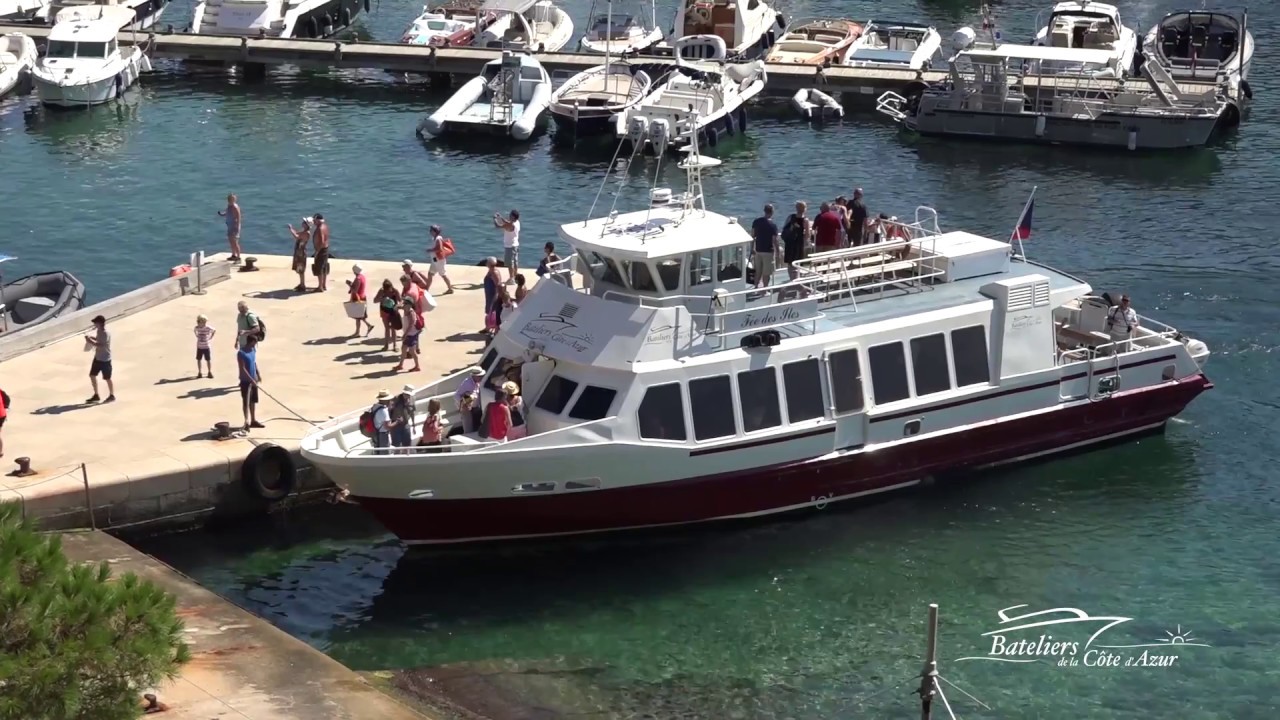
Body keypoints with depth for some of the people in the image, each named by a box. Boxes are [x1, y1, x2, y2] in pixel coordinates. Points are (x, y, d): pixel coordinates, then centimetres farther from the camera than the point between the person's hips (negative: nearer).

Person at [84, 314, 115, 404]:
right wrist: (91, 338, 4)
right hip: (97, 357, 9)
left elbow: (101, 345, -31)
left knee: (107, 378, 5)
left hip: (105, 359, -9)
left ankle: (112, 395, 22)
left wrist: (91, 341, -27)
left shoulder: (106, 334, -25)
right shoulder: (98, 331, 3)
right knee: (92, 375, 11)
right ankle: (96, 395, 23)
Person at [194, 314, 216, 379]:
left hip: (206, 347, -3)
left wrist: (211, 337, -3)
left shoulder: (208, 328, -15)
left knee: (208, 360, 3)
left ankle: (210, 372, 15)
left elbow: (214, 331, 1)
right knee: (198, 359, 7)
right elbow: (195, 331, 17)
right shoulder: (197, 328, -7)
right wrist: (197, 336, 6)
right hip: (199, 347, 3)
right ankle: (199, 372, 19)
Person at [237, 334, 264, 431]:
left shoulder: (253, 350, 7)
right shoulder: (241, 353, -18)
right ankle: (247, 422, -4)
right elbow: (242, 369, -20)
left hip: (253, 380, 8)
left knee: (253, 401, 15)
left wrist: (258, 374, 10)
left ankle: (253, 420, 24)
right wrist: (251, 379, -22)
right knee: (246, 401, -5)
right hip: (245, 381, -8)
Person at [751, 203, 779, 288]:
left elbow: (752, 235, 4)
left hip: (758, 250, 5)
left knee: (758, 271, 17)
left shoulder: (756, 221, -2)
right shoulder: (773, 225, -16)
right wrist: (777, 253, -6)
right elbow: (775, 240, -14)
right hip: (768, 251, -5)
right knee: (766, 273, 4)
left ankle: (756, 287, 22)